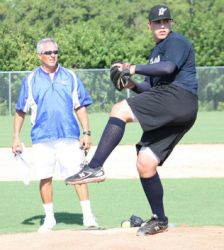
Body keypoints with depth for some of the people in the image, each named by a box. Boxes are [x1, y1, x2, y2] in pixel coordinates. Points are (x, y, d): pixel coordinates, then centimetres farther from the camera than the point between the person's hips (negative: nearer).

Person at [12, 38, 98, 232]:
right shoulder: (30, 80, 7)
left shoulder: (70, 77, 9)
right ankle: (49, 219, 13)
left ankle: (88, 216, -8)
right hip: (41, 137, 1)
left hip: (69, 136, -1)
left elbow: (81, 107, 9)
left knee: (78, 175, -8)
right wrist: (16, 137, 3)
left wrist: (87, 132, 0)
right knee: (45, 178, 3)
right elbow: (21, 111, 10)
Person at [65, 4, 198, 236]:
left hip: (179, 97, -10)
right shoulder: (156, 51, 30)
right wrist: (134, 86, 10)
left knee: (120, 110, -23)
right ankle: (159, 219, 13)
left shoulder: (176, 42, 1)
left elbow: (168, 68, -19)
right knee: (145, 163, 5)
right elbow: (154, 87, 29)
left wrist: (134, 68, -18)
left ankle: (94, 168, -33)